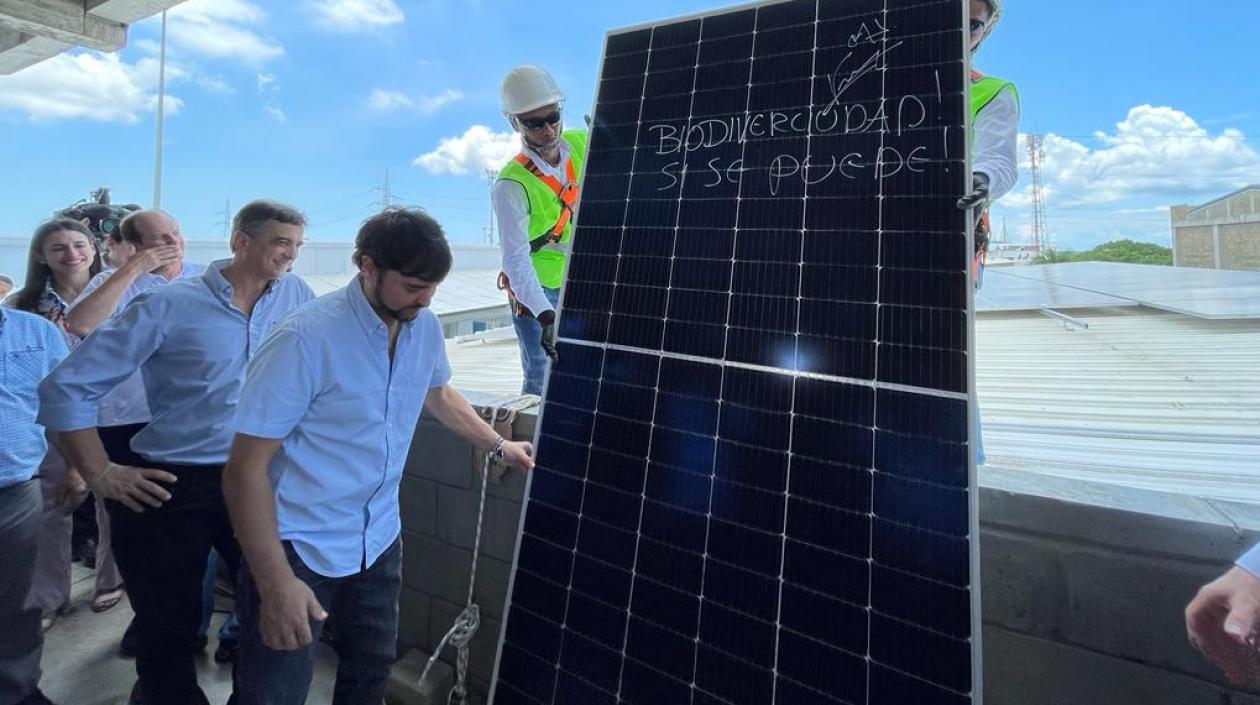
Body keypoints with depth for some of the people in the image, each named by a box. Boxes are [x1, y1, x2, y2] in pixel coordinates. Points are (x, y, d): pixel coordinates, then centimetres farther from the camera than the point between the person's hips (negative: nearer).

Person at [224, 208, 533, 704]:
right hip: (298, 547, -5)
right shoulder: (304, 340, -23)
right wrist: (275, 584, -22)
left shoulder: (425, 326, -5)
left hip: (380, 540, 6)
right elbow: (246, 470, -20)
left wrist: (499, 446, 20)